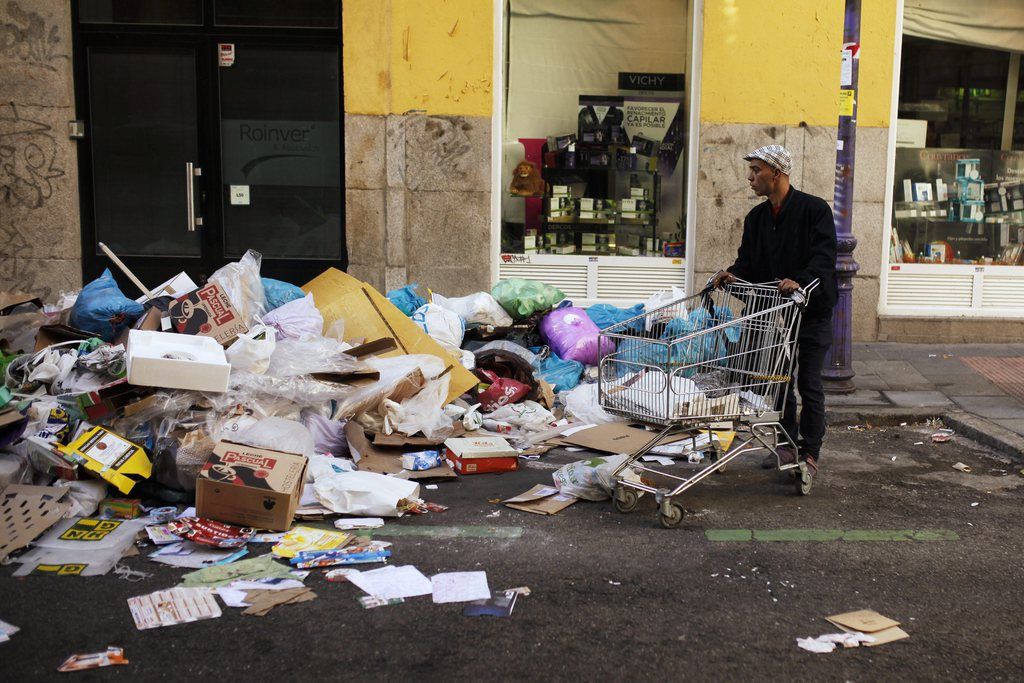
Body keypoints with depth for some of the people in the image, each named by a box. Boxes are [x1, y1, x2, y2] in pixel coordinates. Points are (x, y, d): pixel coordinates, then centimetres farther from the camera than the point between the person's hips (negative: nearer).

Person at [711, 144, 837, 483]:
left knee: (809, 385, 0)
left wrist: (800, 280, -36)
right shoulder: (756, 217, 10)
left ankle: (810, 453, 10)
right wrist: (733, 273, -11)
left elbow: (825, 255, -19)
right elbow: (748, 260, 11)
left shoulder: (814, 209, -10)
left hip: (811, 313, -6)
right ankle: (788, 445, 26)